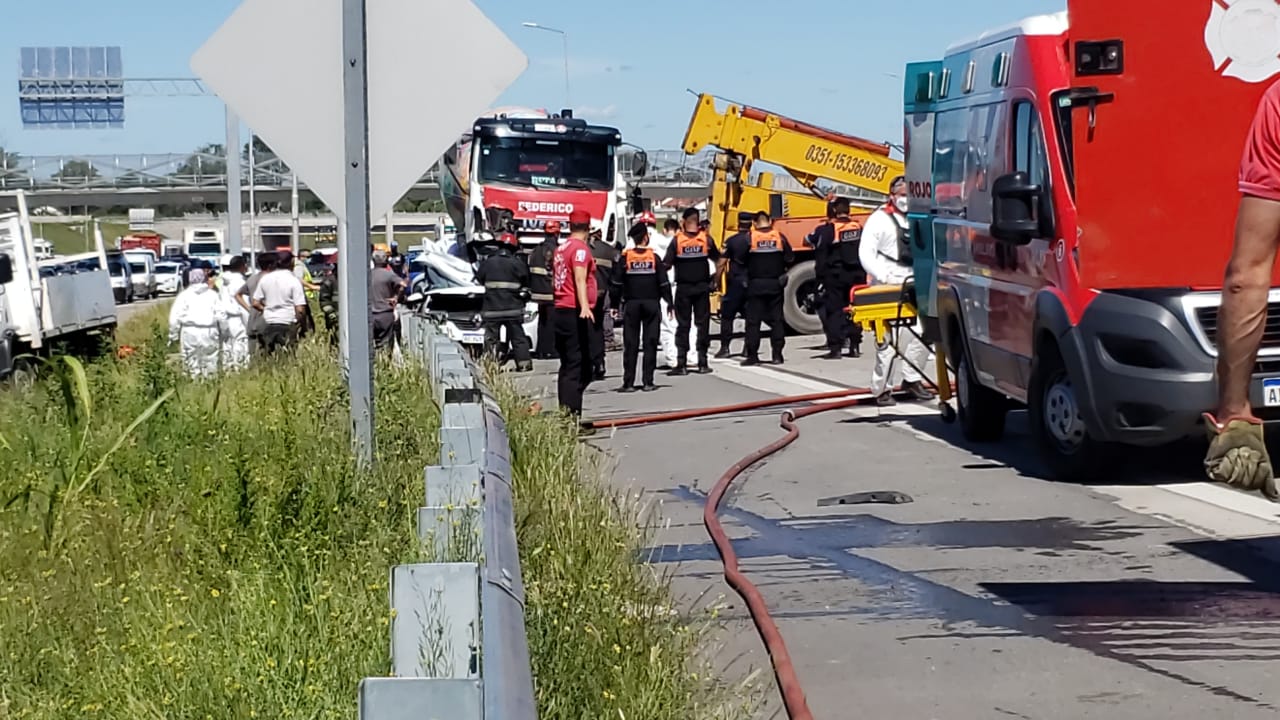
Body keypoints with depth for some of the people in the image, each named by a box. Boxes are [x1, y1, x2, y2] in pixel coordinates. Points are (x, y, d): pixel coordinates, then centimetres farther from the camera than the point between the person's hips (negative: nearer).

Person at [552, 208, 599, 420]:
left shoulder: (560, 248, 17)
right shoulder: (580, 248, -9)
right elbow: (580, 279, -22)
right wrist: (584, 307, -33)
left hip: (560, 311, 9)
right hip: (575, 313, -9)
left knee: (567, 365, 13)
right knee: (578, 366, -10)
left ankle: (565, 411, 14)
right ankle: (571, 412, -16)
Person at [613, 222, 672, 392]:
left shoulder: (625, 258, -2)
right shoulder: (654, 257, -3)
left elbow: (617, 283, -2)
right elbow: (664, 283, -1)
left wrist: (615, 304, 6)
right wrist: (669, 302, 7)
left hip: (631, 304, 0)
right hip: (652, 304, 0)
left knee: (630, 344, 3)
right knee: (650, 343, 4)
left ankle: (629, 383, 0)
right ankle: (648, 382, 2)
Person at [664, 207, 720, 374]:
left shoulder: (677, 240, -8)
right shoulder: (706, 239, -5)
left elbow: (666, 265, -9)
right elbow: (717, 260, 6)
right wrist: (715, 279, 22)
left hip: (683, 288, -1)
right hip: (702, 287, 1)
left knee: (683, 325, 5)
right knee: (702, 323, 8)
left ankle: (681, 364, 1)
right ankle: (702, 363, 7)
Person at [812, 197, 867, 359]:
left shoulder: (828, 230, -10)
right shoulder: (859, 228, 5)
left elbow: (820, 255, -9)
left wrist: (821, 275, -1)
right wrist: (863, 275, 14)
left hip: (835, 276, -4)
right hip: (856, 275, 4)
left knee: (834, 309, -1)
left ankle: (835, 347, -6)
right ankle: (855, 345, 11)